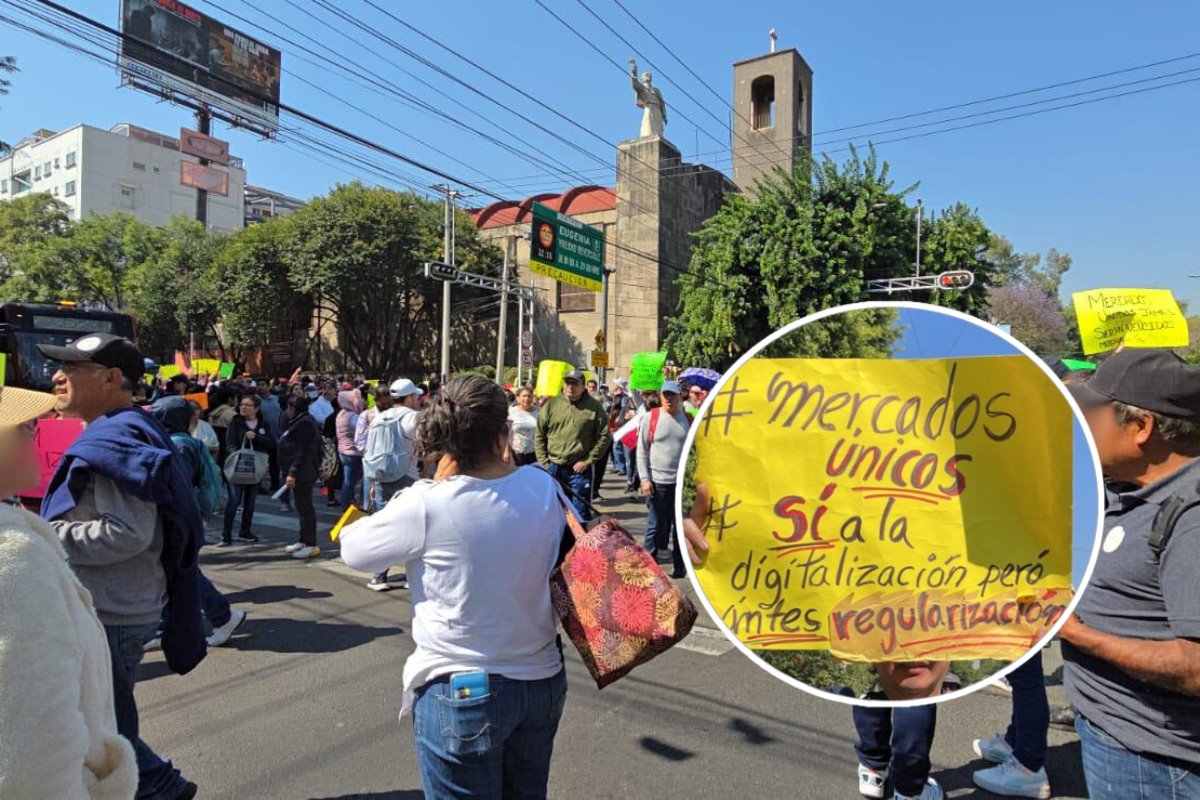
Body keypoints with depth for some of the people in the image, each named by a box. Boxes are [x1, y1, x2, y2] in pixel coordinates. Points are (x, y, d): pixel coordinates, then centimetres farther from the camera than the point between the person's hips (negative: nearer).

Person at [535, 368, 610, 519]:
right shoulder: (551, 404, 2)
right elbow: (539, 436, 6)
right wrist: (544, 463, 0)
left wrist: (588, 461, -8)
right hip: (553, 468, 2)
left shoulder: (594, 407, -2)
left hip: (580, 469, -2)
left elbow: (604, 437, -3)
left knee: (580, 512, 4)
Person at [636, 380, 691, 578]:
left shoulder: (689, 420, 4)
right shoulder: (651, 417, -2)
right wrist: (644, 478, -8)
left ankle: (680, 567, 23)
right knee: (655, 526, 6)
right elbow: (641, 451, -1)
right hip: (657, 481, -2)